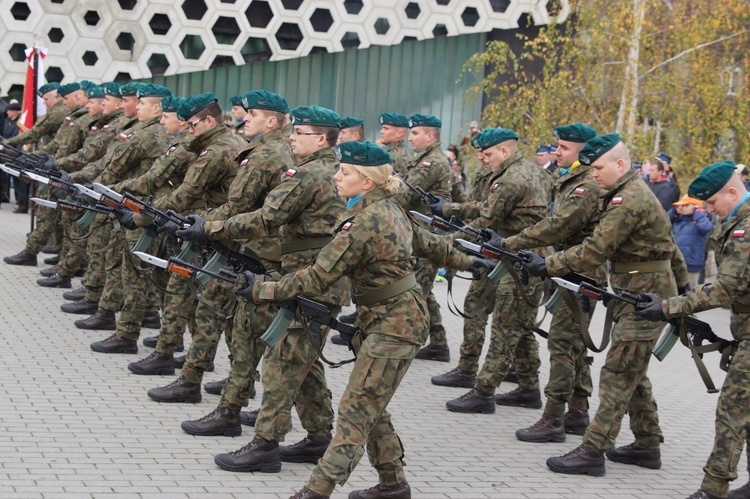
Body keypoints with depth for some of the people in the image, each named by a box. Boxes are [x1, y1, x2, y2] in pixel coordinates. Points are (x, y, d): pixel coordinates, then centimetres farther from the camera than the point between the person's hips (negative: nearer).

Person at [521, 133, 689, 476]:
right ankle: (648, 445, 23)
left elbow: (594, 252, -23)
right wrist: (680, 283, 29)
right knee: (632, 372, 15)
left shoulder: (628, 201, -19)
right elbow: (669, 242, 22)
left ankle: (592, 451, -8)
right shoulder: (634, 193, 14)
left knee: (619, 374, -9)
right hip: (639, 292, 11)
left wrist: (547, 266, -17)